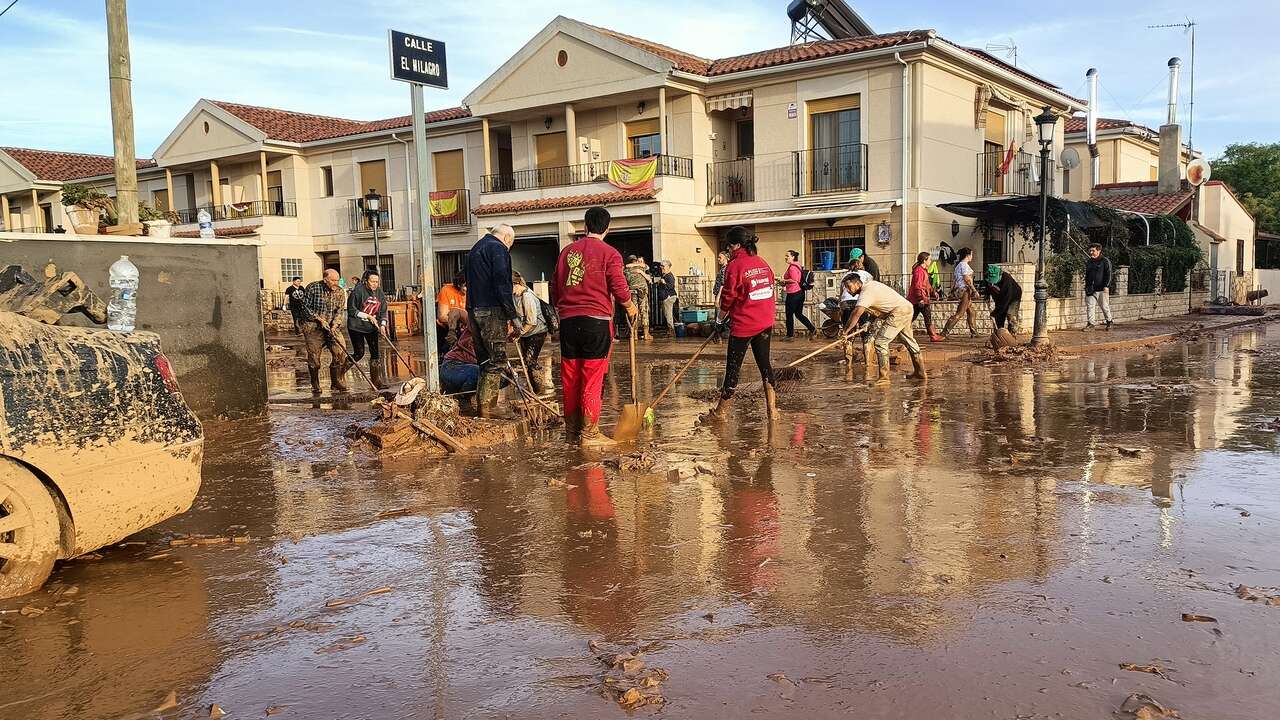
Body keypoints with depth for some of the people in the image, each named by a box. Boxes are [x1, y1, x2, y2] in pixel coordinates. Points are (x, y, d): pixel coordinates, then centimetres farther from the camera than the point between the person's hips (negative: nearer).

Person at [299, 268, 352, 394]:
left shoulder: (340, 292, 4)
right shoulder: (312, 288, -8)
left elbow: (340, 310, 2)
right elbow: (305, 307, -6)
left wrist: (335, 323, -15)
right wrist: (319, 319, -13)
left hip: (333, 327, 3)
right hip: (313, 327, -3)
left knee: (341, 353, -10)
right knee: (314, 356, -1)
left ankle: (336, 382, 4)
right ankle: (315, 385, 15)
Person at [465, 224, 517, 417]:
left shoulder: (475, 249, 24)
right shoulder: (498, 249, -5)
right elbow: (502, 284, -14)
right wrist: (510, 317, -13)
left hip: (473, 311, 9)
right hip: (491, 311, -9)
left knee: (485, 361, 15)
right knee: (497, 360, -5)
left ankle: (481, 406, 18)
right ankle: (487, 408, -8)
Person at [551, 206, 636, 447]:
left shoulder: (567, 251, 12)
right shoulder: (609, 254, -4)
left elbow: (555, 289, 17)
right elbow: (620, 290, -7)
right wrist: (630, 307, 12)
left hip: (567, 321, 5)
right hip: (596, 320, -5)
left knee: (570, 377, 12)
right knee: (593, 378, -2)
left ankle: (572, 428, 21)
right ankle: (589, 434, 0)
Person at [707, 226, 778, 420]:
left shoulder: (735, 266, -13)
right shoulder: (762, 262, 6)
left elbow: (728, 295, -7)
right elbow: (771, 286, 13)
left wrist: (724, 311, 12)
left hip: (743, 325, -6)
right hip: (765, 322, 6)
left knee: (733, 367, 2)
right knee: (764, 363, 13)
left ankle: (721, 411, 11)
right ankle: (772, 409, 12)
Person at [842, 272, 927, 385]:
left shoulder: (866, 292, -19)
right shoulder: (869, 284, 12)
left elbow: (857, 313, -31)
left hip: (899, 311, -11)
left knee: (881, 342, -12)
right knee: (908, 340, 24)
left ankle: (883, 377, -12)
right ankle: (920, 372, 37)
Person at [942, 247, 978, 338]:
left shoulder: (960, 264, 16)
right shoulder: (964, 265, -13)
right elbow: (967, 279, -19)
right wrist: (974, 290, -16)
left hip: (963, 290, 11)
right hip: (964, 290, -11)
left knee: (971, 313, 15)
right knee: (959, 313, -11)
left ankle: (974, 332, 19)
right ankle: (945, 332, -14)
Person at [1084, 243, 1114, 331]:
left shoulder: (1105, 261, -1)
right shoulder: (1088, 262, 15)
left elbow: (1108, 274, -6)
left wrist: (1106, 286, -14)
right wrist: (1086, 287, 17)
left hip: (1102, 288, -5)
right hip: (1091, 289, 5)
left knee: (1105, 306, 3)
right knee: (1090, 306, -2)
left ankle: (1109, 321, 20)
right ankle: (1091, 323, 0)